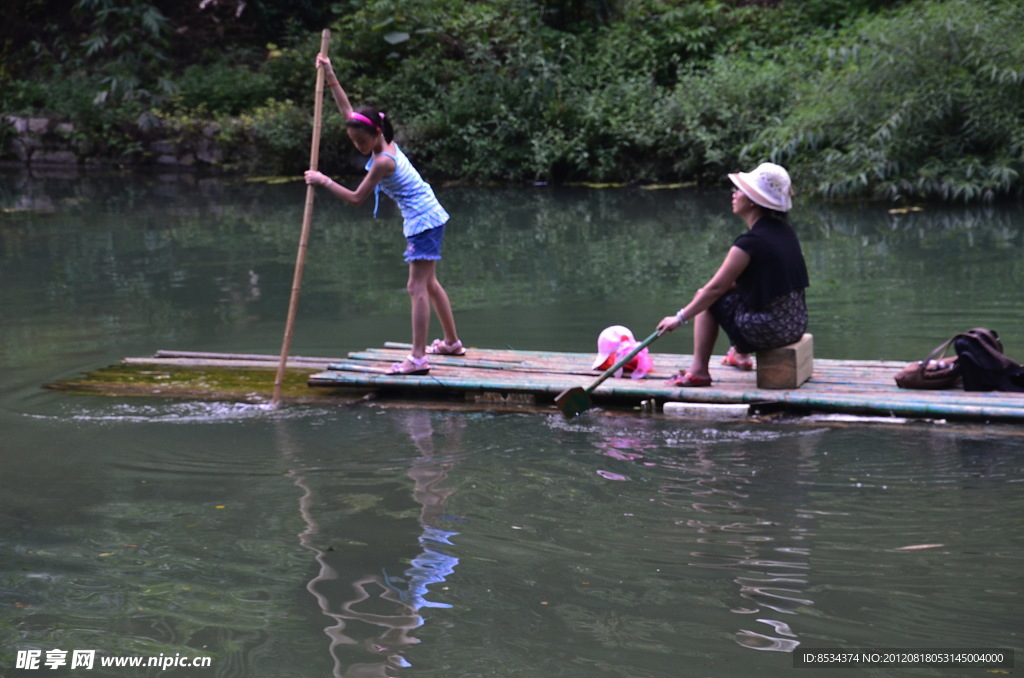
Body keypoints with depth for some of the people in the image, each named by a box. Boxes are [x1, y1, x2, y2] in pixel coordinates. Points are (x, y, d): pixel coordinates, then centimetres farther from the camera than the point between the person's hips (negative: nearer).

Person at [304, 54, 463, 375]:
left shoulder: (382, 162, -21)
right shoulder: (386, 143, 4)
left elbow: (355, 198, -17)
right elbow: (348, 112, 14)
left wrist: (324, 181, -10)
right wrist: (331, 78, 13)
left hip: (424, 222, -10)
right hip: (428, 218, 10)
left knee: (417, 288, -12)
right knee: (429, 284, 19)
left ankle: (418, 358, -15)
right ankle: (452, 342, 31)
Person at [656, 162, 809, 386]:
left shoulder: (750, 242, -18)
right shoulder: (785, 231, 6)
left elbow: (715, 288, -13)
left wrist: (680, 318, -4)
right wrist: (731, 284, 20)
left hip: (766, 330, -8)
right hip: (797, 324, 8)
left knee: (704, 297, 9)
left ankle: (698, 370, 7)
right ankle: (740, 354, 41)